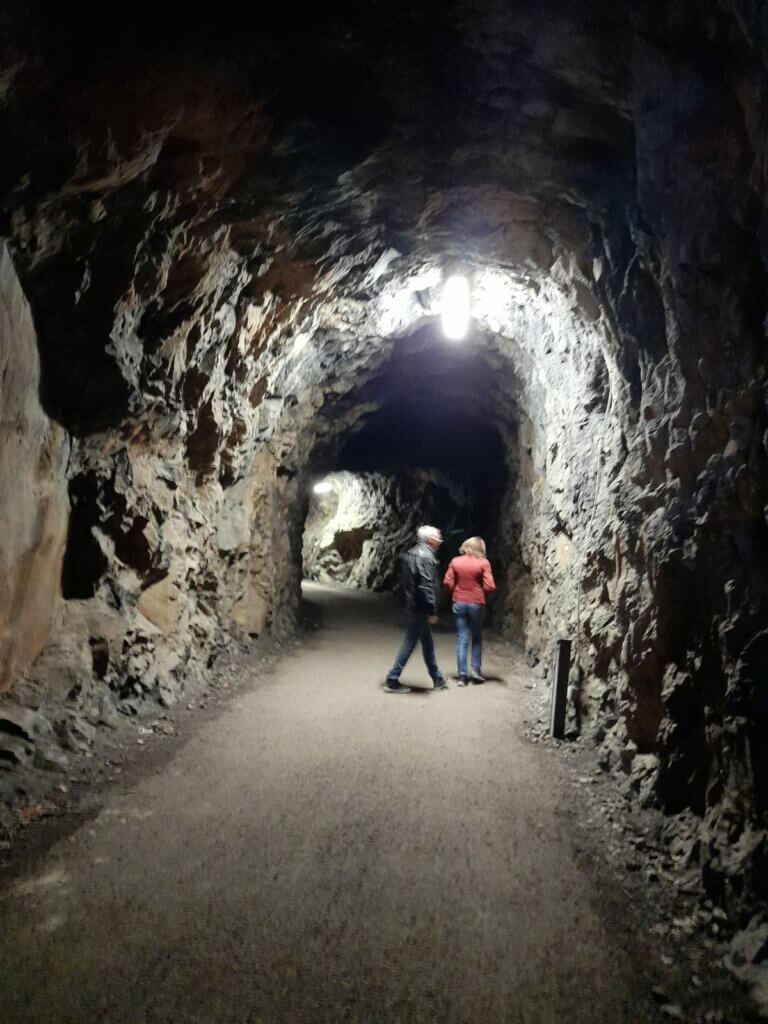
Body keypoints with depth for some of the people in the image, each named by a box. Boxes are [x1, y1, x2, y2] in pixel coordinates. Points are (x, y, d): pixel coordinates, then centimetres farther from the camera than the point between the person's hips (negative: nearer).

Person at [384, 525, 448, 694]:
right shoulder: (426, 556, -17)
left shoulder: (412, 553, 13)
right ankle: (392, 680, 4)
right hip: (419, 608, -10)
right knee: (410, 642, -2)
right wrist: (432, 611, -20)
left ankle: (437, 679, 27)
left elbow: (406, 581, 17)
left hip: (412, 605, 10)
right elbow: (426, 585, -23)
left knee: (427, 642, 17)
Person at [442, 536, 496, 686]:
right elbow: (489, 586, -10)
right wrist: (480, 591, 10)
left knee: (461, 639, 6)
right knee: (477, 637, 18)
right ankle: (476, 669, 14)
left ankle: (462, 676, 6)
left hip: (459, 603, 2)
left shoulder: (455, 561, -1)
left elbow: (447, 583, -4)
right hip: (476, 603, -2)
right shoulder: (483, 563, -7)